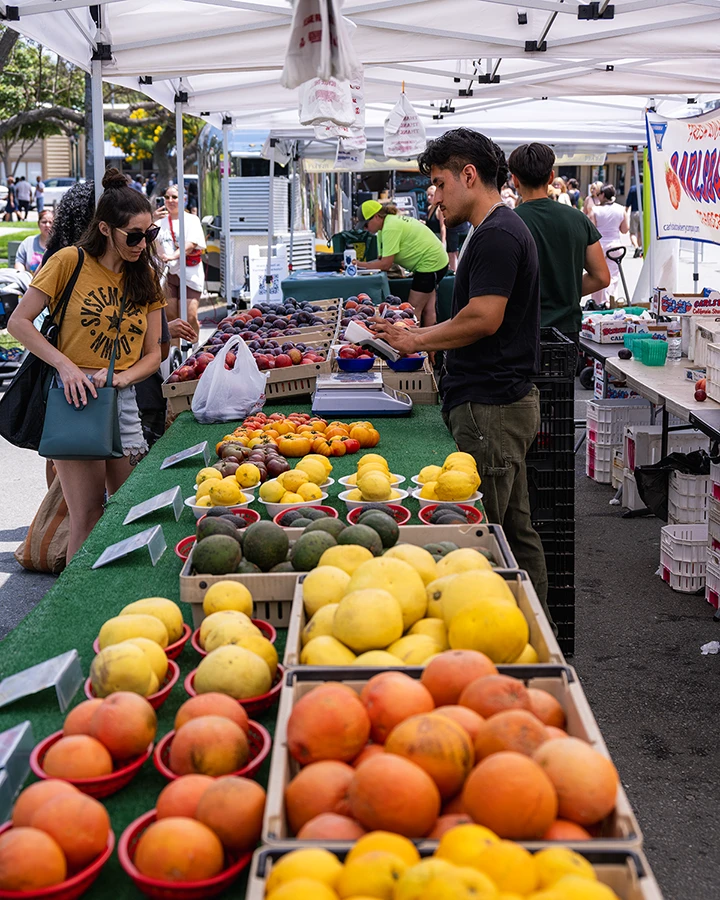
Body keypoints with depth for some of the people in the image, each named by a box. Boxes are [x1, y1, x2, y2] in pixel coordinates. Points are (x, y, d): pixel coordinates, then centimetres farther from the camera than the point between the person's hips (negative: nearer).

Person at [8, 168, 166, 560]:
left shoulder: (146, 276, 9)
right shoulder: (70, 261, -5)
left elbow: (153, 354, 9)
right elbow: (18, 322, -5)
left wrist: (120, 377, -11)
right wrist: (65, 365, -17)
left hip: (123, 399, 5)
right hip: (74, 396, -4)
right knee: (88, 516, -6)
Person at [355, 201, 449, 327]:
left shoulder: (390, 228, -22)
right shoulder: (391, 221, 10)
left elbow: (385, 264, -21)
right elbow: (383, 259, 8)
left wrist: (359, 265, -12)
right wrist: (360, 265, -4)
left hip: (430, 263, -11)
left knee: (414, 311, -7)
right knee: (427, 310, 12)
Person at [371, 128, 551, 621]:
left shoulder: (497, 235, -15)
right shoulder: (498, 229, 18)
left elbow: (483, 318, -22)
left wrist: (418, 339, -8)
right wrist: (419, 337, 14)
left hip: (490, 408, -11)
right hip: (504, 399, 11)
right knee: (514, 530, 16)